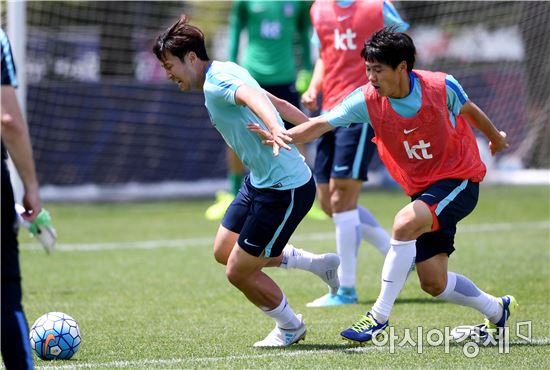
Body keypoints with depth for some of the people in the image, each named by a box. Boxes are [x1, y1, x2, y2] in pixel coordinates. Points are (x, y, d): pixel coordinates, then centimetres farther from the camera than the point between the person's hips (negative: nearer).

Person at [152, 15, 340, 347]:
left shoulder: (216, 84, -22)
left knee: (239, 271, 1)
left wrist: (277, 130, -63)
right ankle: (318, 264, 26)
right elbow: (277, 102, 20)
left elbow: (253, 96, -44)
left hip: (285, 189, -11)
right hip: (260, 182, 11)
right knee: (223, 252, 19)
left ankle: (290, 327, 26)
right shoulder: (226, 72, 9)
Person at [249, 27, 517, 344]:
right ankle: (497, 310, 30)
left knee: (405, 222, -31)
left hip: (459, 181, -5)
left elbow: (469, 110, 5)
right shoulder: (367, 100, -12)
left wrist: (496, 137, 25)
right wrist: (283, 136, -40)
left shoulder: (442, 87, -17)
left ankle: (380, 315, -23)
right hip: (423, 191, 5)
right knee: (433, 283, 2)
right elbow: (322, 124, -20)